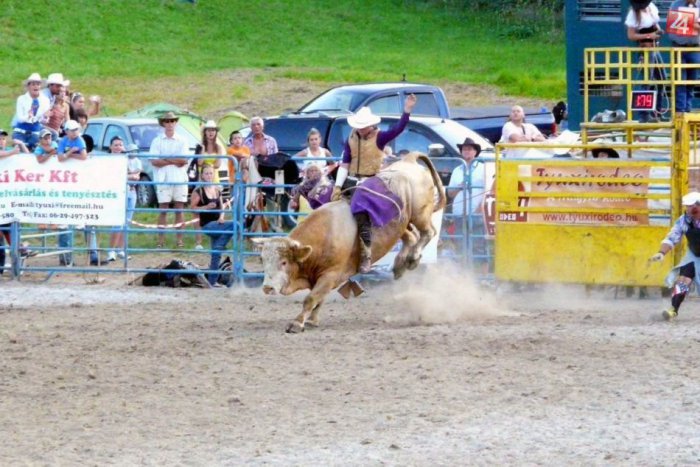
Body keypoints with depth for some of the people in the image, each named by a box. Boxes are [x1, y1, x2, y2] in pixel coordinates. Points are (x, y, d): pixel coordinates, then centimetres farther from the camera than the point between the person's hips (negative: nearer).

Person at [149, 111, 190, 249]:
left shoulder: (181, 141, 10)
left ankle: (180, 240, 3)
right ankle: (161, 241, -1)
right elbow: (154, 161, -5)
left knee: (179, 209, 1)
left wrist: (165, 159, -7)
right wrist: (174, 161, -7)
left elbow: (184, 160, -2)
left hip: (179, 179, 1)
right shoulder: (157, 141, 6)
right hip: (163, 180, -1)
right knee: (163, 210, -1)